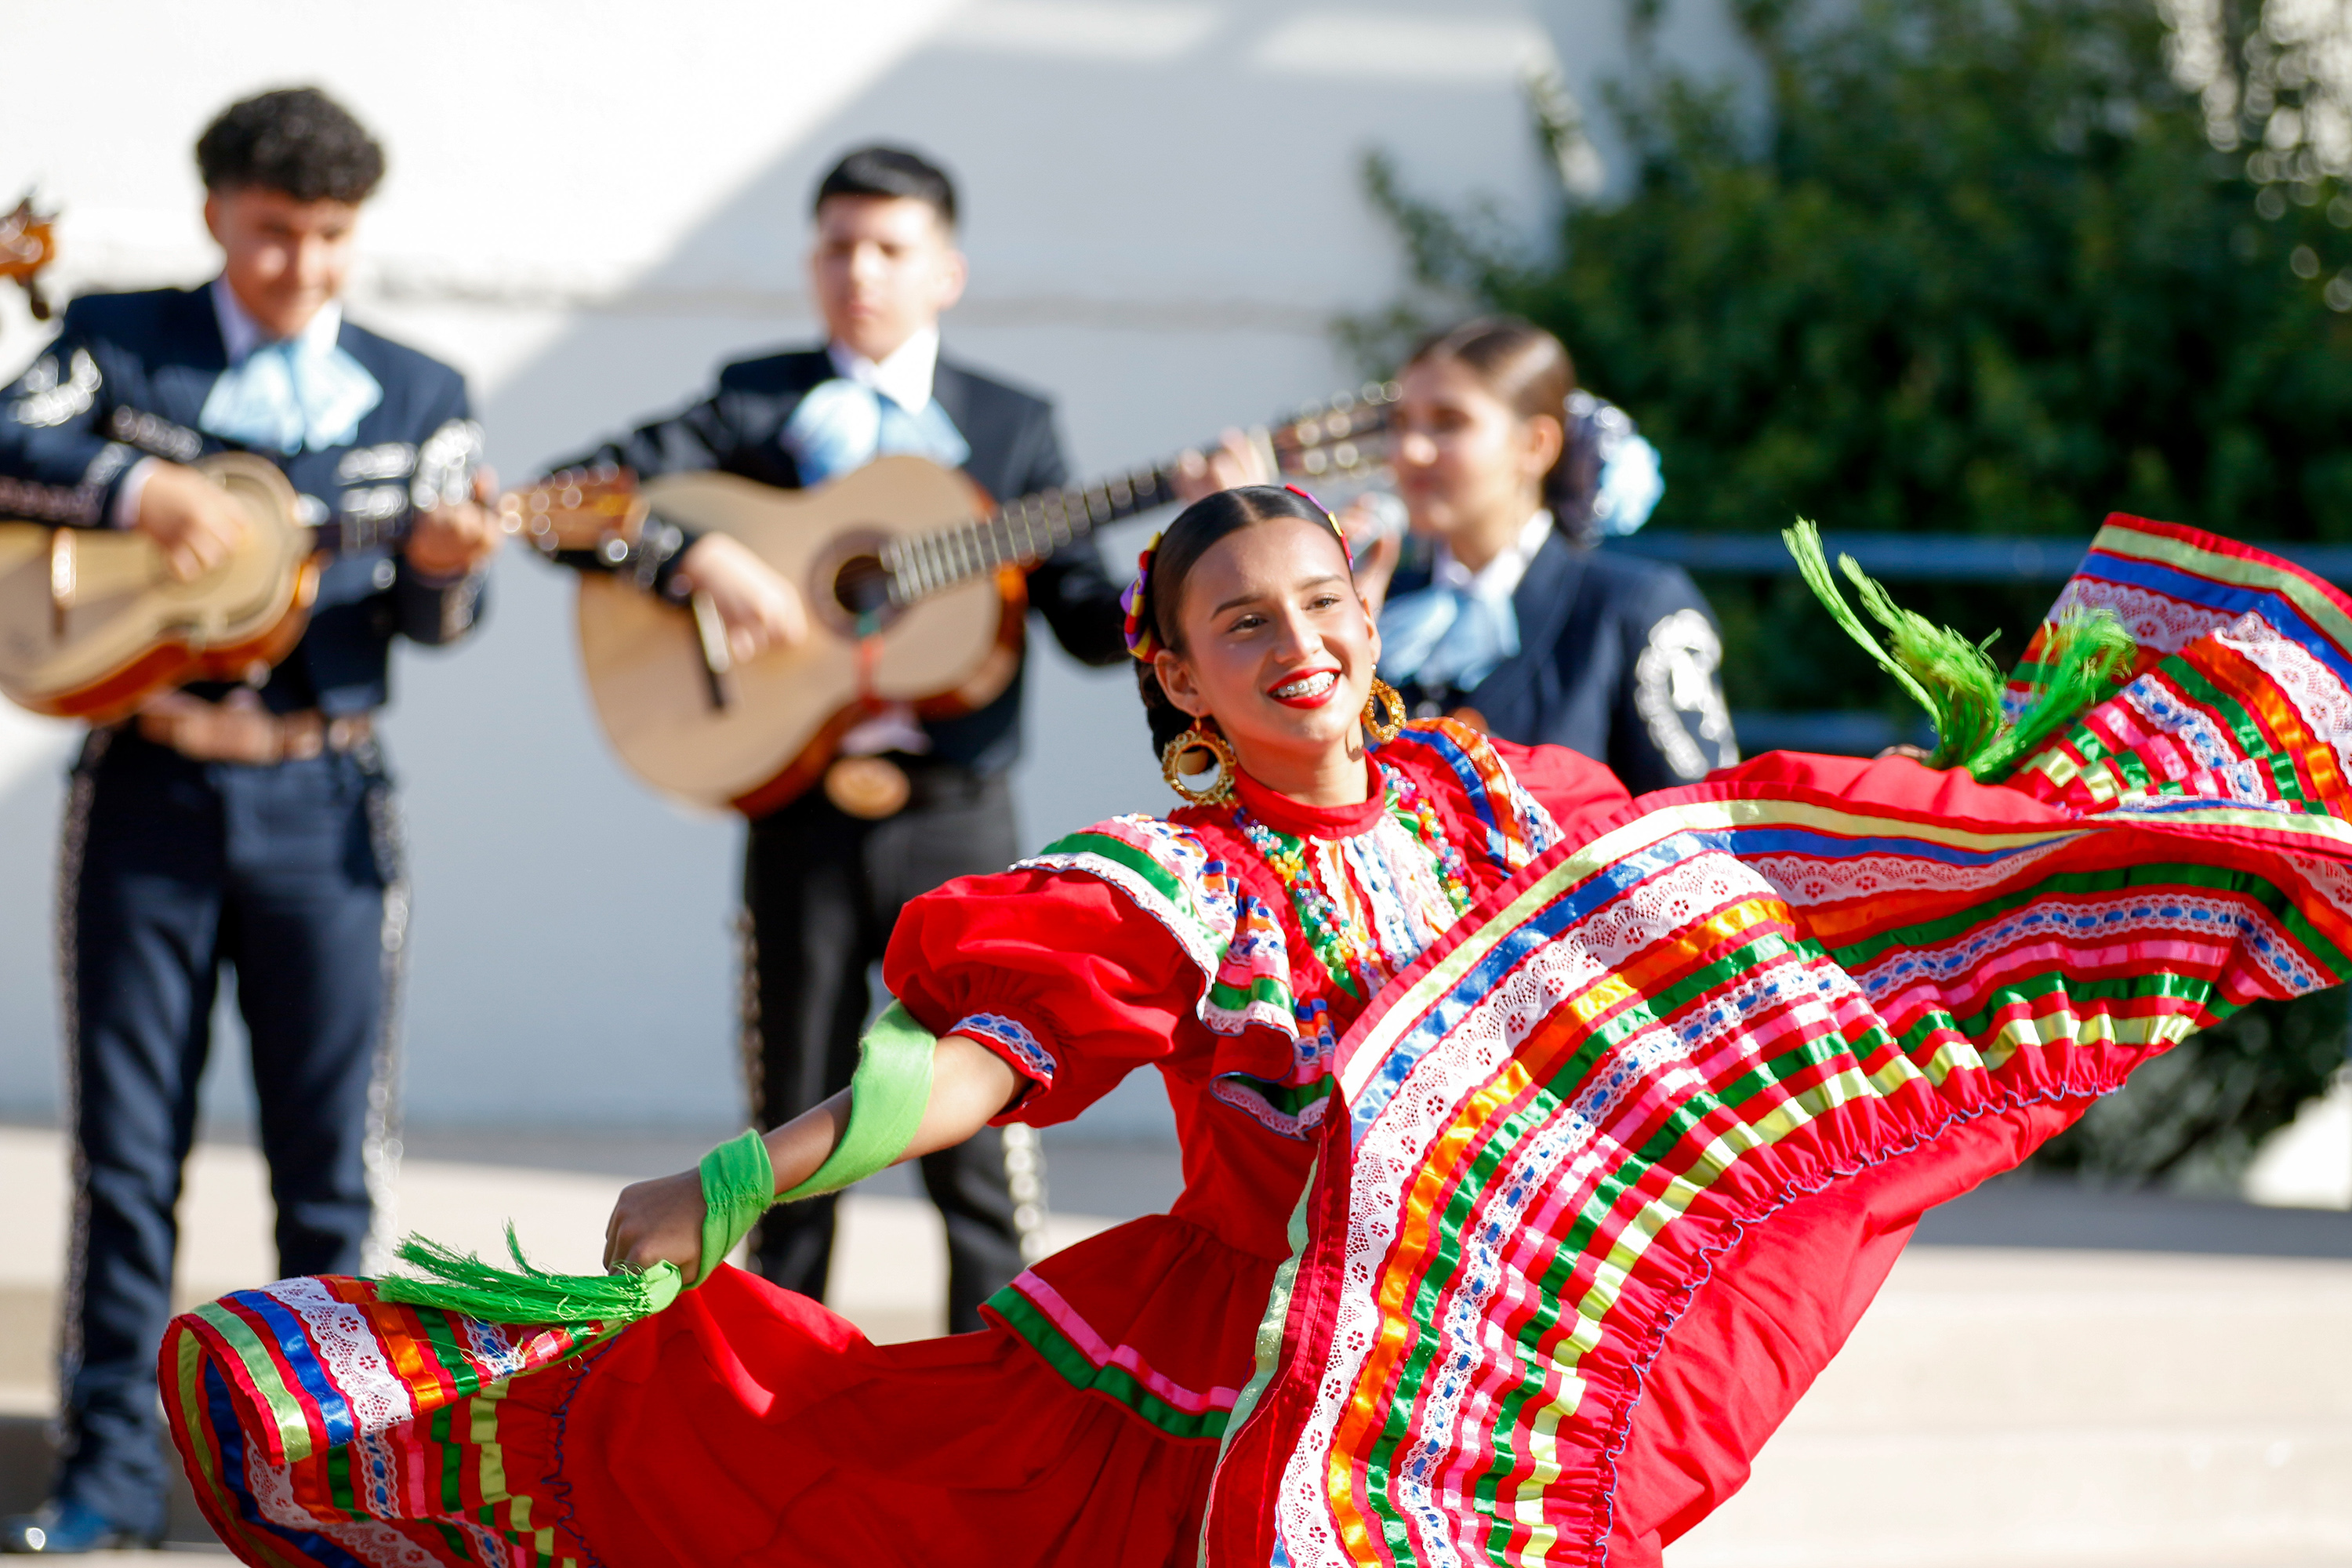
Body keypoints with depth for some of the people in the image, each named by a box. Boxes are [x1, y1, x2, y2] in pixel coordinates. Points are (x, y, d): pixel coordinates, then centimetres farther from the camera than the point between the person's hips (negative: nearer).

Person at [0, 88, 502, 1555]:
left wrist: (450, 565, -18)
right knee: (126, 1145, 3)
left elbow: (435, 617, 4)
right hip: (147, 787, -1)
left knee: (330, 1153, 2)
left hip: (320, 804, 1)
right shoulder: (122, 342, 6)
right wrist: (145, 490, -21)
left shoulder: (415, 395, 8)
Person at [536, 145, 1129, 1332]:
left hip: (956, 819, 0)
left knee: (978, 1138, -4)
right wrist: (701, 560, -17)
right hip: (802, 817, 0)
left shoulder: (1009, 428, 10)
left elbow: (1088, 620, 4)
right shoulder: (759, 405, 8)